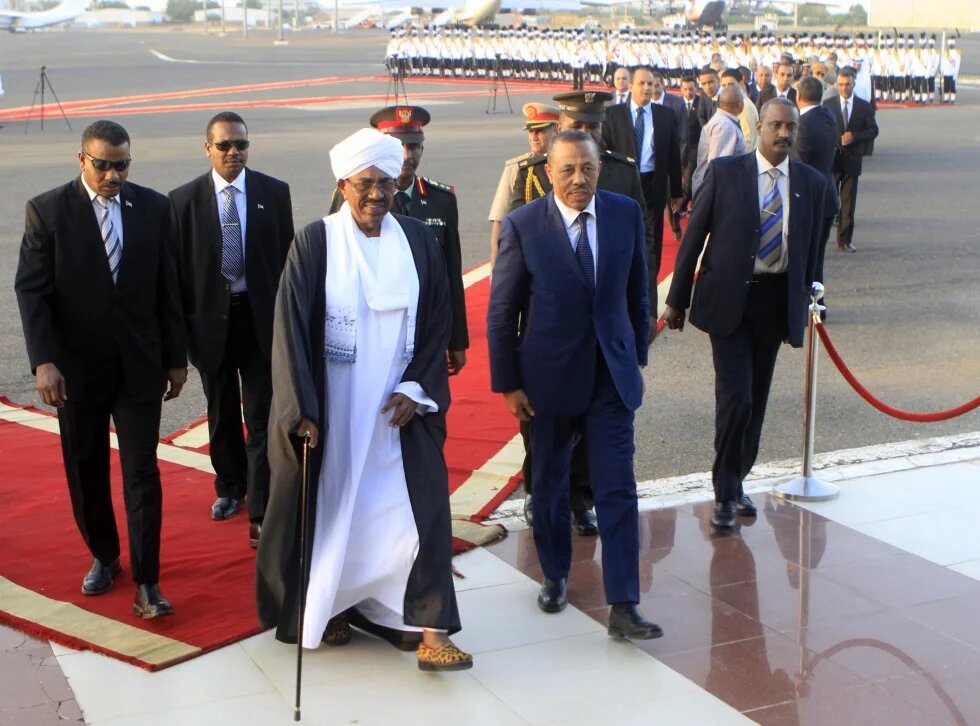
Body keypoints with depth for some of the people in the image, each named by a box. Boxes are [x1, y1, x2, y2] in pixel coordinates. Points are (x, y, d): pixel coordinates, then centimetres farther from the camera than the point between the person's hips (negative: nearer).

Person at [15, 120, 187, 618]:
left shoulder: (153, 207, 0)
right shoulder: (46, 210, -5)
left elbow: (167, 287, 5)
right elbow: (31, 290, -8)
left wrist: (176, 358, 5)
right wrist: (43, 361, -19)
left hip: (139, 365, 0)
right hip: (76, 366, 0)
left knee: (142, 472, -2)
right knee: (86, 472, 12)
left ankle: (146, 583, 3)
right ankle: (103, 557, 32)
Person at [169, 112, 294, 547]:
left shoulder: (274, 193, -1)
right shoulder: (184, 200, -1)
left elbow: (286, 257, 2)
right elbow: (179, 268, 0)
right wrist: (182, 327, -3)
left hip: (261, 317, -1)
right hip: (210, 318, 1)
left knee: (262, 418, -3)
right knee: (222, 414, 16)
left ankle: (261, 515, 0)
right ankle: (230, 487, 37)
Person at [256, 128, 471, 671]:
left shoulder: (419, 242, 1)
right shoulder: (315, 243, -8)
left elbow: (437, 321, 5)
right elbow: (292, 326, -11)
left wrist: (415, 389, -6)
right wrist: (302, 409, -16)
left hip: (401, 407, 2)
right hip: (328, 408, -2)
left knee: (421, 508, -2)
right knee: (328, 509, 10)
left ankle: (431, 633, 4)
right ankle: (325, 609, 31)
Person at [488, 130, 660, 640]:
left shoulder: (626, 214, -2)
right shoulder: (522, 225, -11)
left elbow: (637, 292, 9)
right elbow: (501, 312, -6)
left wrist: (638, 356, 10)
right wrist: (508, 384, -6)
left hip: (612, 374, 1)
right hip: (550, 377, -1)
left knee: (618, 490, -2)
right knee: (549, 485, 15)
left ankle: (623, 606, 2)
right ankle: (555, 576, 37)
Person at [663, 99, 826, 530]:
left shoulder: (811, 183, 5)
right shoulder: (725, 172, -5)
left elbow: (811, 251, 12)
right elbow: (693, 236, -2)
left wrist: (801, 308, 11)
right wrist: (677, 300, -2)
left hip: (777, 300, 4)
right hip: (728, 299, -3)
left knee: (756, 400, 11)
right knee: (735, 397, -10)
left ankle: (735, 482, 28)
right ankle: (726, 493, 4)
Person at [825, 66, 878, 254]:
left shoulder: (864, 107, 4)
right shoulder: (828, 104, 2)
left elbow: (873, 130, 1)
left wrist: (854, 136, -14)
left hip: (852, 159, 1)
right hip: (831, 159, -1)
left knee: (848, 201, 4)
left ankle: (845, 240, 9)